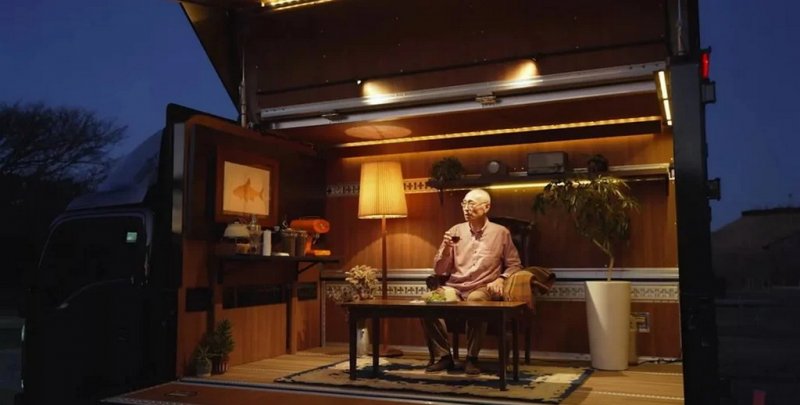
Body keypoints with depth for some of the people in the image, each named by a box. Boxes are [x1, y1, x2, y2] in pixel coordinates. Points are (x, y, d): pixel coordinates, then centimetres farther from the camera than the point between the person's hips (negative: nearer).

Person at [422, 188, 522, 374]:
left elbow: (514, 265, 8)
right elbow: (439, 270, 9)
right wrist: (446, 249, -9)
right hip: (454, 288, 3)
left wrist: (501, 279, -11)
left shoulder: (501, 233, 6)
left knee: (475, 300, -38)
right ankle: (443, 356, -13)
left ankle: (472, 358, -20)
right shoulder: (456, 231, 10)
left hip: (482, 289, -2)